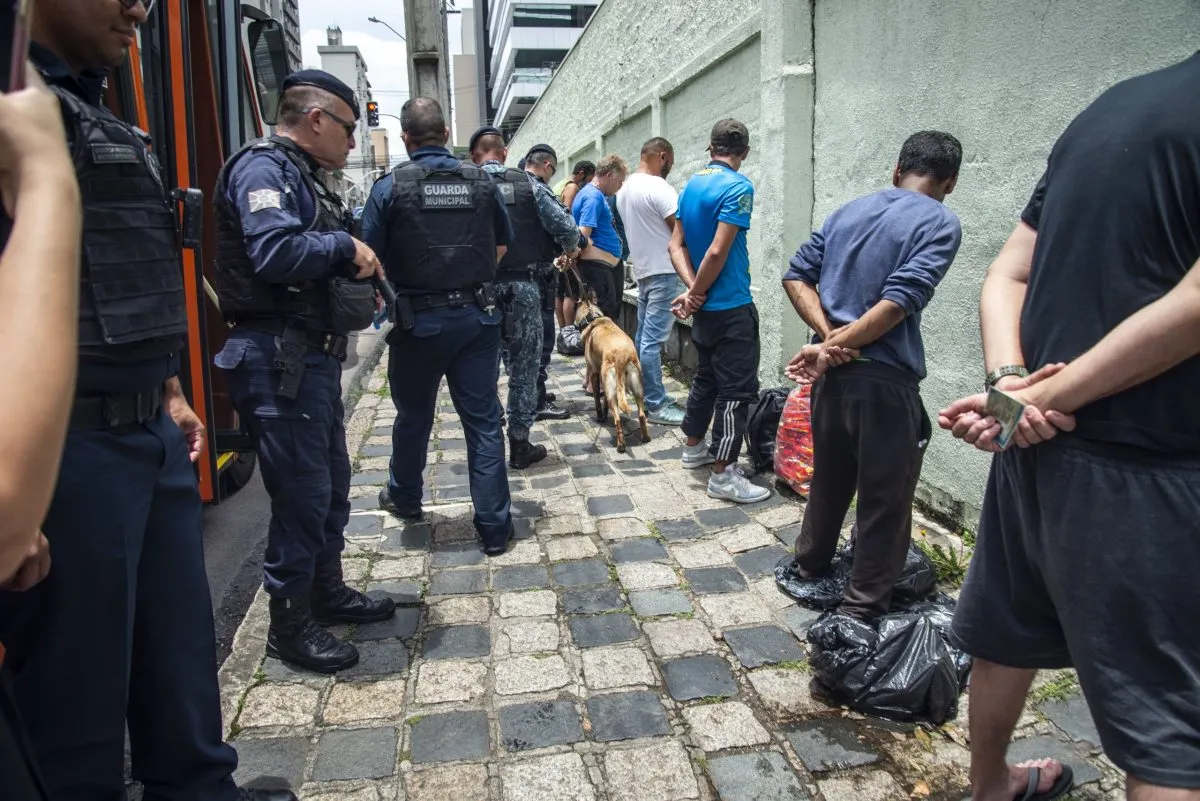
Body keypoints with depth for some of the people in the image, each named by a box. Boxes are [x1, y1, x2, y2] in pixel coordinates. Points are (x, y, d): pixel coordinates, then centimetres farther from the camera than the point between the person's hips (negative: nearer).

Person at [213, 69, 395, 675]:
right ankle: (290, 625, 12)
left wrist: (356, 263, 2)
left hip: (313, 354, 10)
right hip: (278, 359, -10)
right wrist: (346, 246, -14)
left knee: (332, 481, 18)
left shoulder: (301, 175, 19)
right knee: (301, 491, -3)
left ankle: (327, 590, 34)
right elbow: (275, 253, -28)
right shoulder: (262, 168, -12)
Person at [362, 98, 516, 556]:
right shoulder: (482, 183, 2)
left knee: (413, 416, 17)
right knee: (483, 420, 5)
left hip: (418, 320, -2)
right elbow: (502, 245, 13)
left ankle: (405, 498, 39)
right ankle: (494, 528, 7)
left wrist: (393, 291, 11)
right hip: (478, 316, 2)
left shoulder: (391, 187, -8)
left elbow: (371, 257, -7)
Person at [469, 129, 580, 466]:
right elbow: (565, 226, -5)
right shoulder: (527, 183, 0)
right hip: (523, 285, -1)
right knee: (523, 368, 9)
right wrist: (570, 248, 16)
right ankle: (520, 444, 14)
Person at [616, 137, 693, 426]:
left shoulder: (624, 189, 14)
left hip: (642, 270, 9)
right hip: (664, 272, -9)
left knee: (643, 337, 12)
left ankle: (645, 397, 20)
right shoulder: (659, 188, -15)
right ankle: (656, 406, -3)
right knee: (653, 341, -7)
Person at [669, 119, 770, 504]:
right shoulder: (738, 187, -16)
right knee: (736, 389, -3)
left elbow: (677, 245, 6)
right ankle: (723, 475, -1)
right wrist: (696, 294, -9)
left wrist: (692, 289, -5)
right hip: (731, 307, -9)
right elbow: (717, 252, -22)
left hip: (705, 307, 9)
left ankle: (694, 448, 34)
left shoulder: (691, 185, 9)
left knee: (706, 376, 21)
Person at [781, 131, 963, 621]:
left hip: (832, 374, 7)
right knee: (885, 500, 6)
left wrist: (828, 334, -4)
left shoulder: (848, 211, 11)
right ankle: (862, 609, 15)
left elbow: (796, 276, 7)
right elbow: (900, 301, -19)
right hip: (884, 381, -7)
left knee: (828, 480, 23)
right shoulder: (941, 223, -7)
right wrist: (831, 348, -14)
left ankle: (809, 570, 39)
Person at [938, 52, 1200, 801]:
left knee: (1009, 631, 22)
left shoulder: (1112, 107, 11)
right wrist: (1046, 398, -12)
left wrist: (1009, 383, -5)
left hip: (1039, 442, 9)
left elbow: (1008, 275, 9)